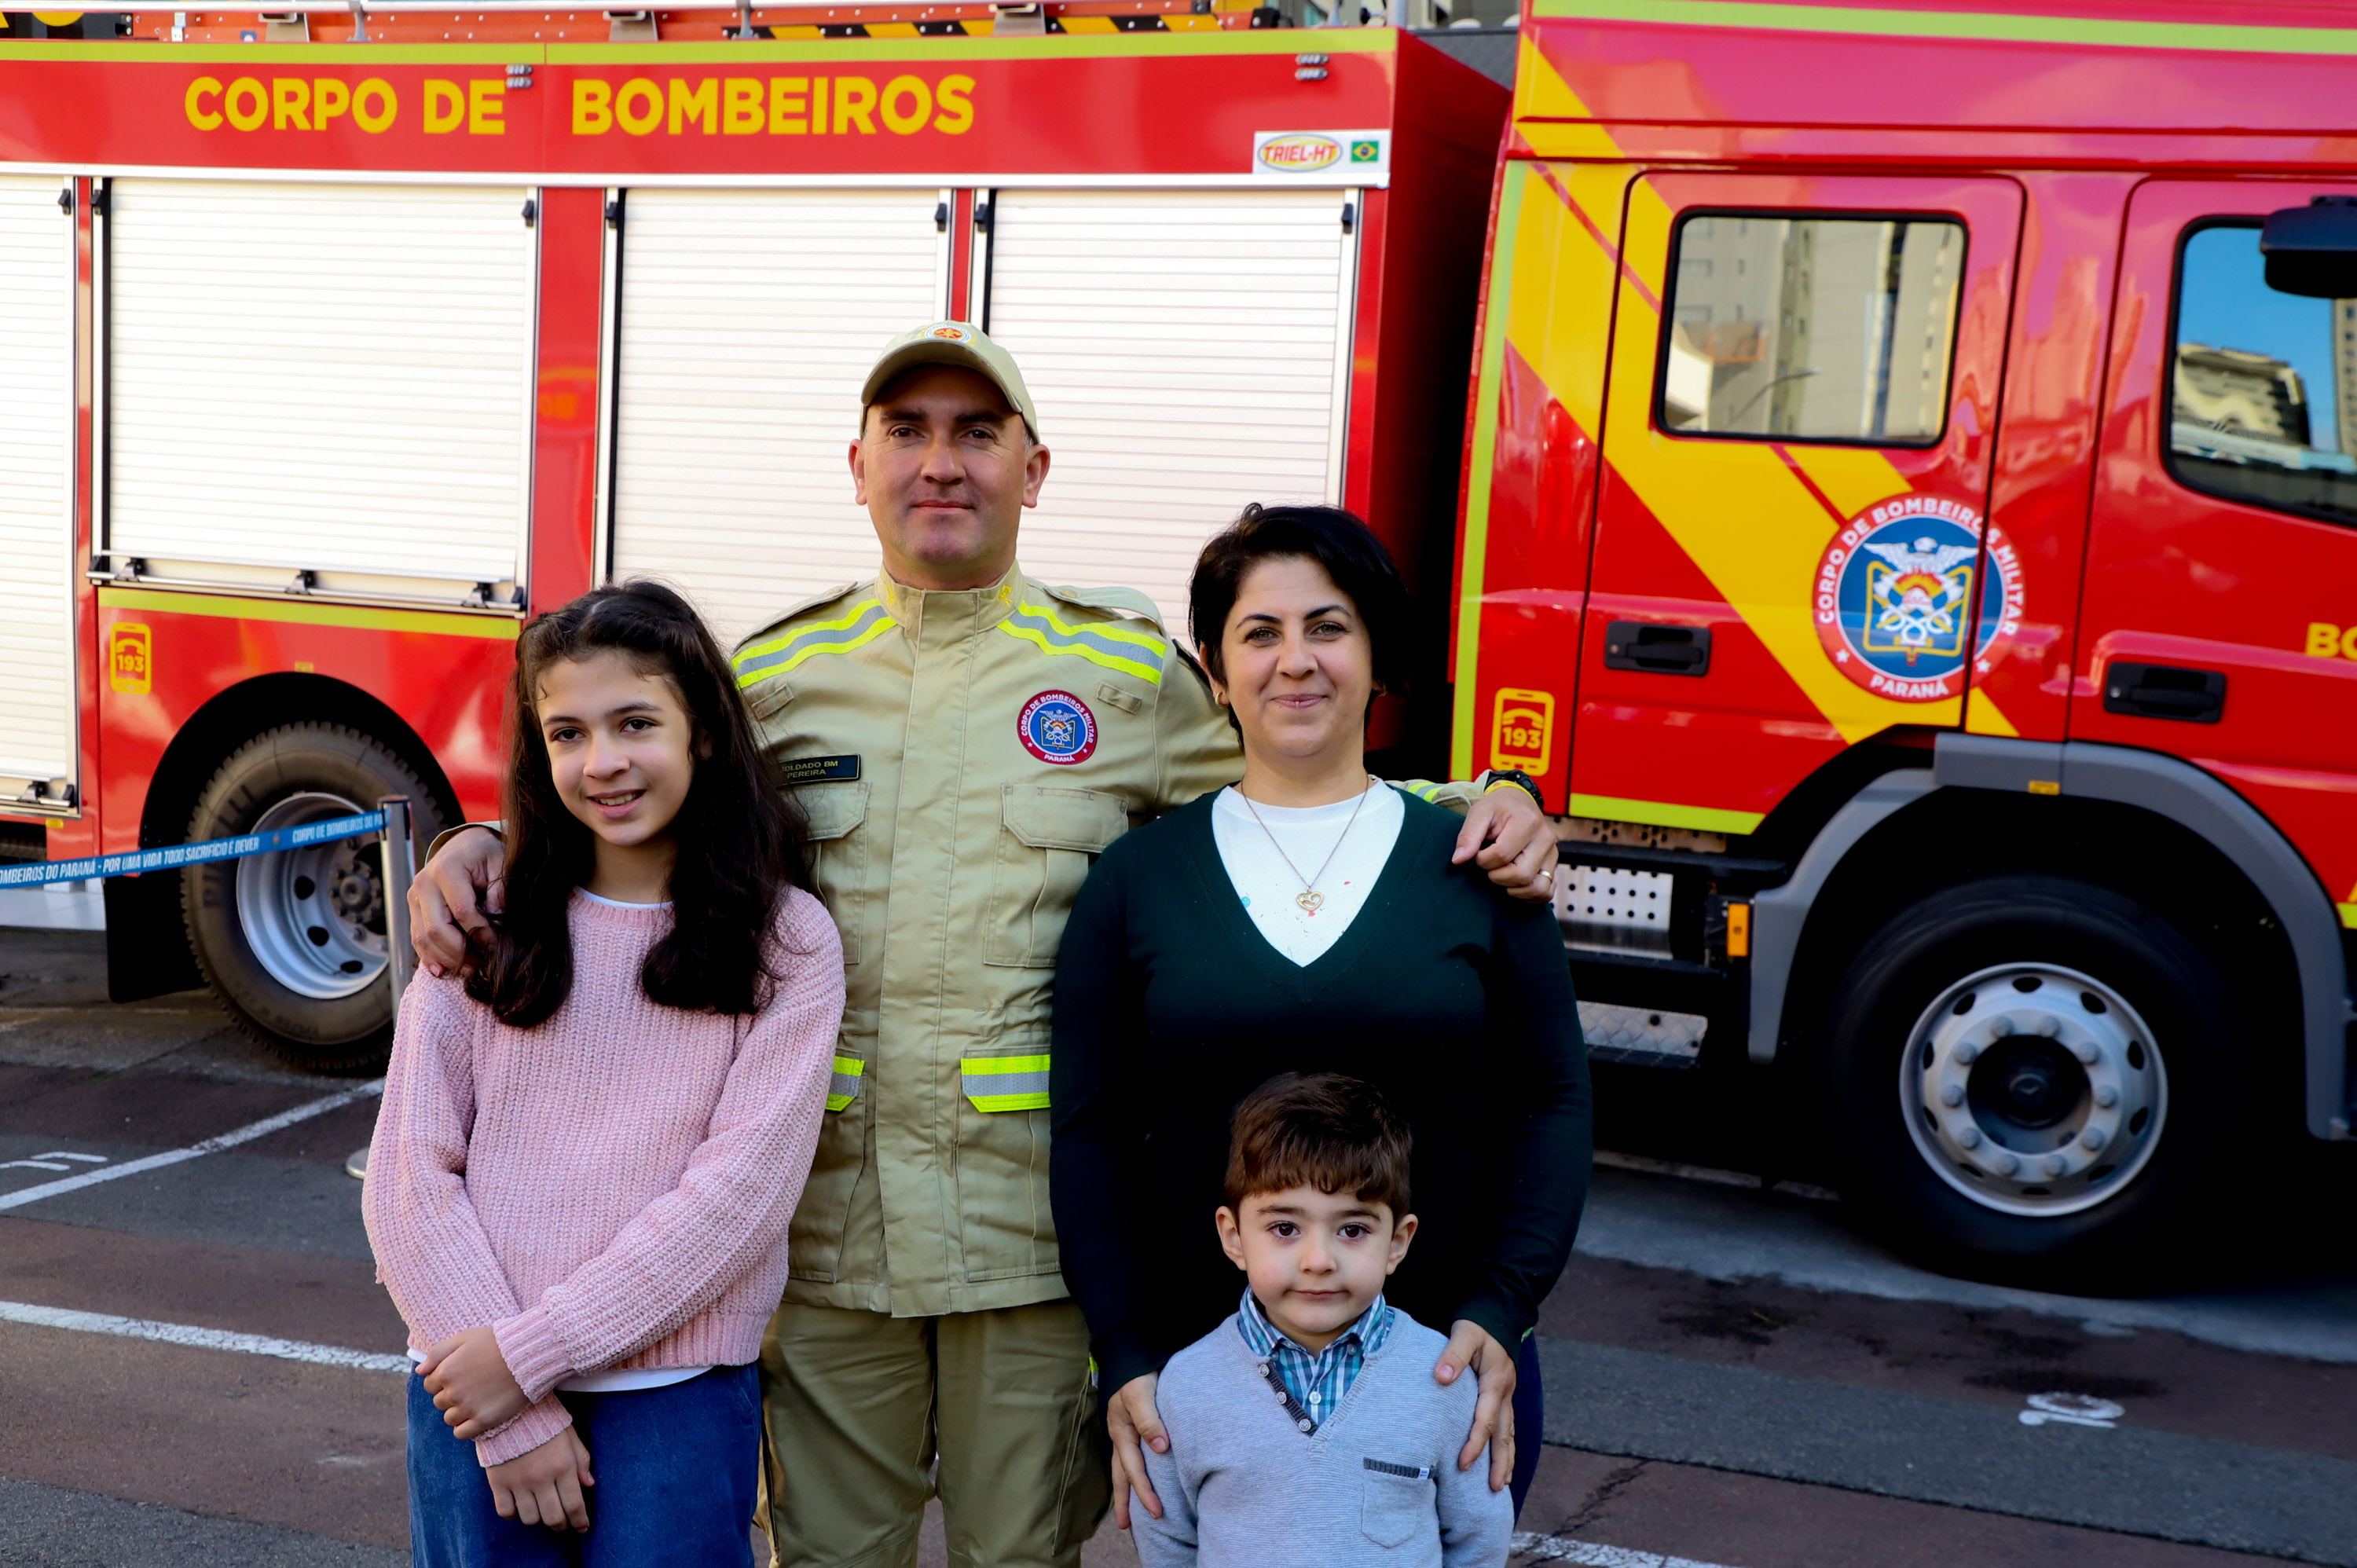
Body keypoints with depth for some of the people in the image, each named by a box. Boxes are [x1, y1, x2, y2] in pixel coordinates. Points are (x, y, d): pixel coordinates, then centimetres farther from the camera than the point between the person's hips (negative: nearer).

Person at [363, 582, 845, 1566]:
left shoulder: (785, 941, -3)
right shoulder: (487, 924, 3)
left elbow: (741, 1188, -10)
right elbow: (409, 1178, -2)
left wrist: (531, 1349, -13)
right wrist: (513, 1417, -9)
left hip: (677, 1401, -1)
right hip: (473, 1389, 2)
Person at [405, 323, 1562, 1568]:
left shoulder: (1130, 673, 2)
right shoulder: (774, 676, 6)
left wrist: (1478, 805, -6)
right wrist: (482, 850, -4)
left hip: (1035, 1231, -1)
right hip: (825, 1224, 2)